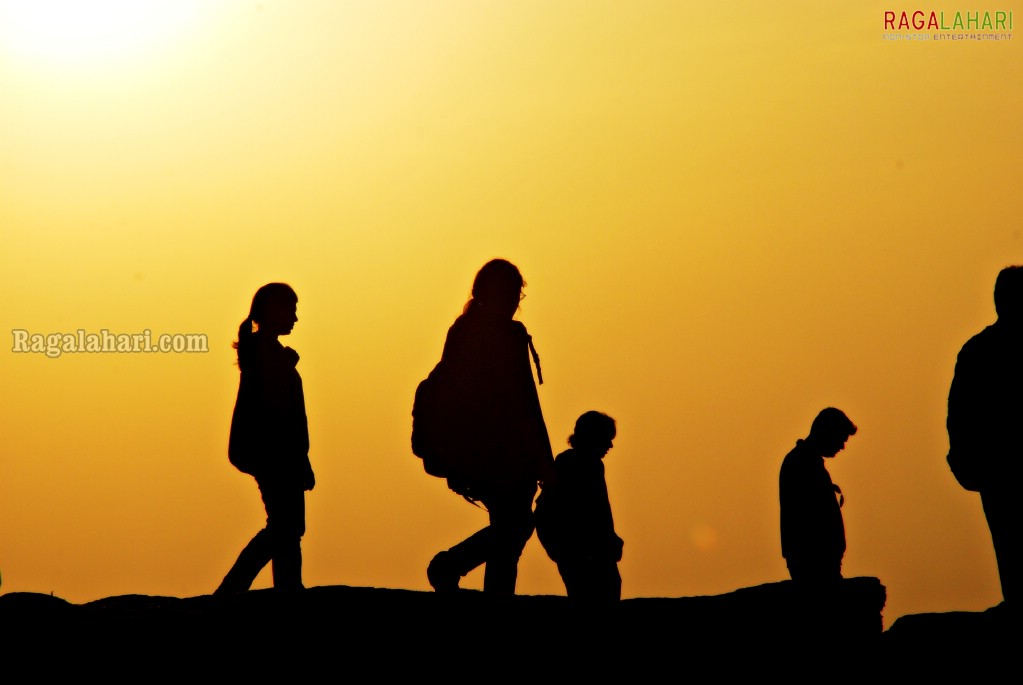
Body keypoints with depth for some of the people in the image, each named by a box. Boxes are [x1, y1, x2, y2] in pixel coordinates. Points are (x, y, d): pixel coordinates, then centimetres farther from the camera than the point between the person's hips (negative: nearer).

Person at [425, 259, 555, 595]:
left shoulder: (459, 332, 11)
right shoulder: (510, 335, -11)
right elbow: (525, 404, -15)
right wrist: (544, 460, -12)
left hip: (469, 453, 8)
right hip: (508, 454, -7)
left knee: (511, 526, 18)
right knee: (511, 530, 1)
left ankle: (448, 565, 5)